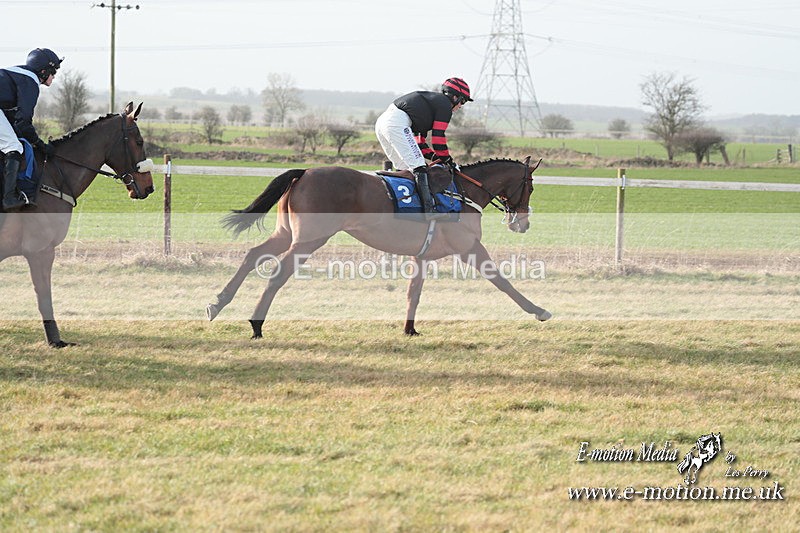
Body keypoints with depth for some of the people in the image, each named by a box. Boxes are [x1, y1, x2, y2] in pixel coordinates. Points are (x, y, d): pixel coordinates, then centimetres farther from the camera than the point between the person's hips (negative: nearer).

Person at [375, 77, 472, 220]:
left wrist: (432, 155, 21)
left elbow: (418, 134, 29)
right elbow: (438, 137, -2)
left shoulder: (432, 98, 31)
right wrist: (446, 158, 12)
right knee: (419, 166, -13)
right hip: (397, 124, -10)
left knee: (404, 167, 20)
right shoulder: (445, 105, 2)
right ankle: (429, 209, -21)